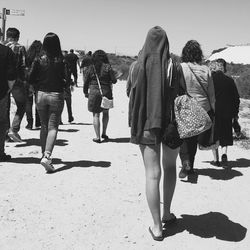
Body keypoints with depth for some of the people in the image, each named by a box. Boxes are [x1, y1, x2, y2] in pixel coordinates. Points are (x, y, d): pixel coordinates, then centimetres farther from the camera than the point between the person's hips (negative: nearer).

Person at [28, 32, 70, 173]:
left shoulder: (38, 60, -4)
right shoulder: (61, 61, -9)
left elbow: (31, 78, -3)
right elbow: (67, 80, -10)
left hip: (41, 95, 3)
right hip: (56, 96, -2)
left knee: (44, 127, 17)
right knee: (53, 127, 0)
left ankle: (44, 154, 26)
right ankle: (47, 156, -17)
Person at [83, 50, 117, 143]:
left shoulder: (91, 68, 0)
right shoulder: (108, 67, -3)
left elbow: (86, 82, 4)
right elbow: (114, 81, -4)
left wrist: (85, 92, 19)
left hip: (94, 92, -1)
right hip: (106, 92, 1)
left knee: (96, 115, 3)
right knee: (105, 112, 21)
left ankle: (98, 137, 1)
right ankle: (104, 133, 24)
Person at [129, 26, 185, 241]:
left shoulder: (141, 65, -7)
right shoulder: (174, 66, -4)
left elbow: (135, 96, -7)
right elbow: (182, 96, -2)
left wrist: (134, 126, 3)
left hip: (148, 124, -2)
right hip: (172, 124, 2)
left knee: (153, 173, -1)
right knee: (170, 166, 21)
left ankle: (157, 227, 1)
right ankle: (167, 213, 28)